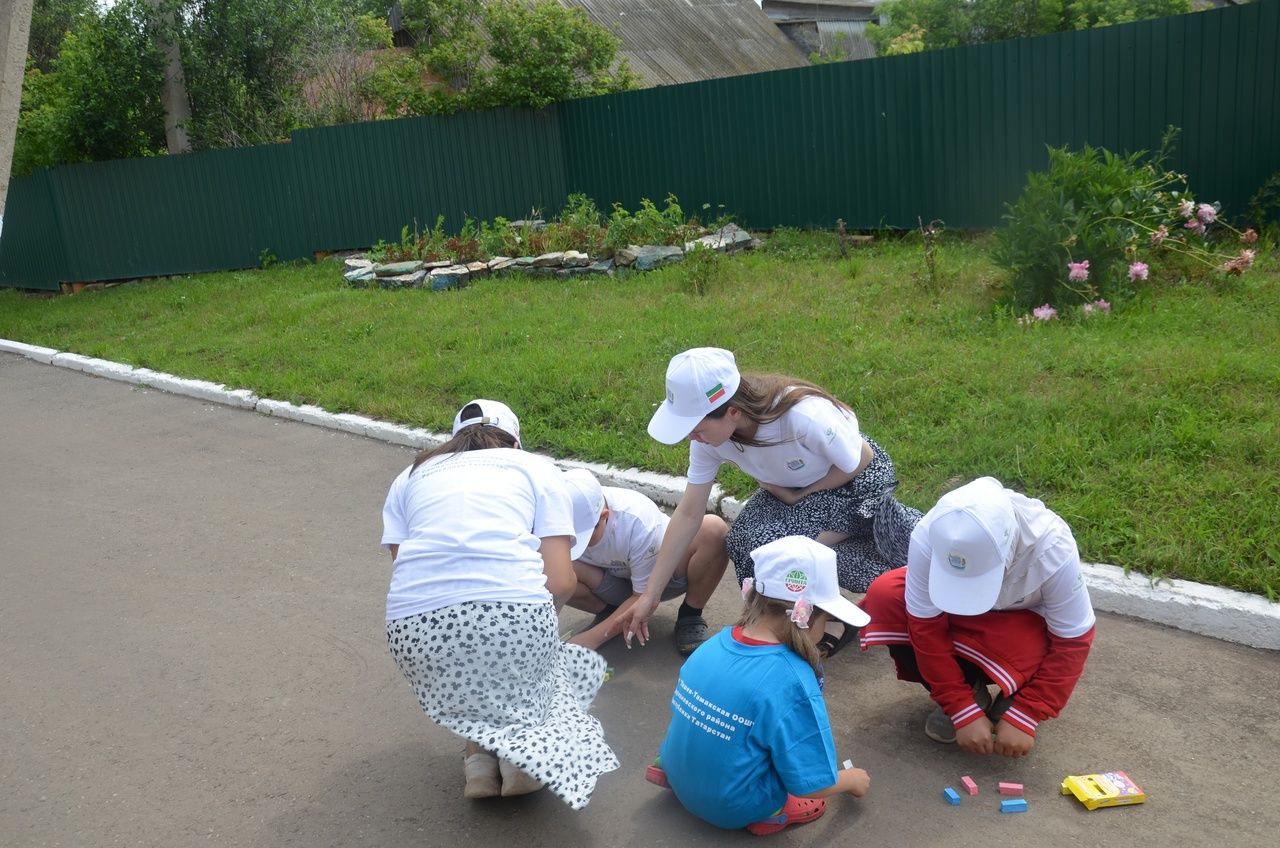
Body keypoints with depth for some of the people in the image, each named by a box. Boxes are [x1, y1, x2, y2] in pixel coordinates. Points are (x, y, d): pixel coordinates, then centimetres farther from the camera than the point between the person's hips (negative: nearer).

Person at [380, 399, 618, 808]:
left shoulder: (411, 476, 26)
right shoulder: (536, 467, 20)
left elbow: (401, 565, 14)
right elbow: (561, 582, 10)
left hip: (416, 624, 3)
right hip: (512, 610, -2)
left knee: (460, 686, 33)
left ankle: (479, 752, 8)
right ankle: (522, 743, 4)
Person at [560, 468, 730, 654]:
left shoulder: (638, 522, -35)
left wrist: (593, 637, -28)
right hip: (616, 580, 3)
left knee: (714, 529, -33)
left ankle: (690, 616, -9)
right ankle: (608, 612, 1)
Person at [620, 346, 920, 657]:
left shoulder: (805, 415, -39)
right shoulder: (708, 439, -20)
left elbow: (860, 460, -20)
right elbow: (688, 514, -12)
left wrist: (796, 495, -16)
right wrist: (650, 595, -11)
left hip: (858, 481, -6)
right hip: (796, 486, 6)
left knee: (770, 544, -26)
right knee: (742, 539, -18)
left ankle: (831, 625, 2)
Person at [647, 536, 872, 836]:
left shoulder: (714, 644, -8)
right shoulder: (791, 681, -28)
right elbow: (811, 784, -20)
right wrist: (853, 780, 1)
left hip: (680, 777, 6)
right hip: (734, 807, -5)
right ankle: (772, 811, -5)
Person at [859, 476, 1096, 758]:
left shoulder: (1053, 549, -36)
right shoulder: (929, 537, -34)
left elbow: (1073, 641, -25)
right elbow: (926, 626, -23)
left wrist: (1024, 719, -27)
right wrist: (963, 711, -25)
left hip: (1022, 619, -2)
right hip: (956, 613, 2)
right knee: (883, 597, -26)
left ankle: (1011, 702, 0)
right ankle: (969, 694, -7)